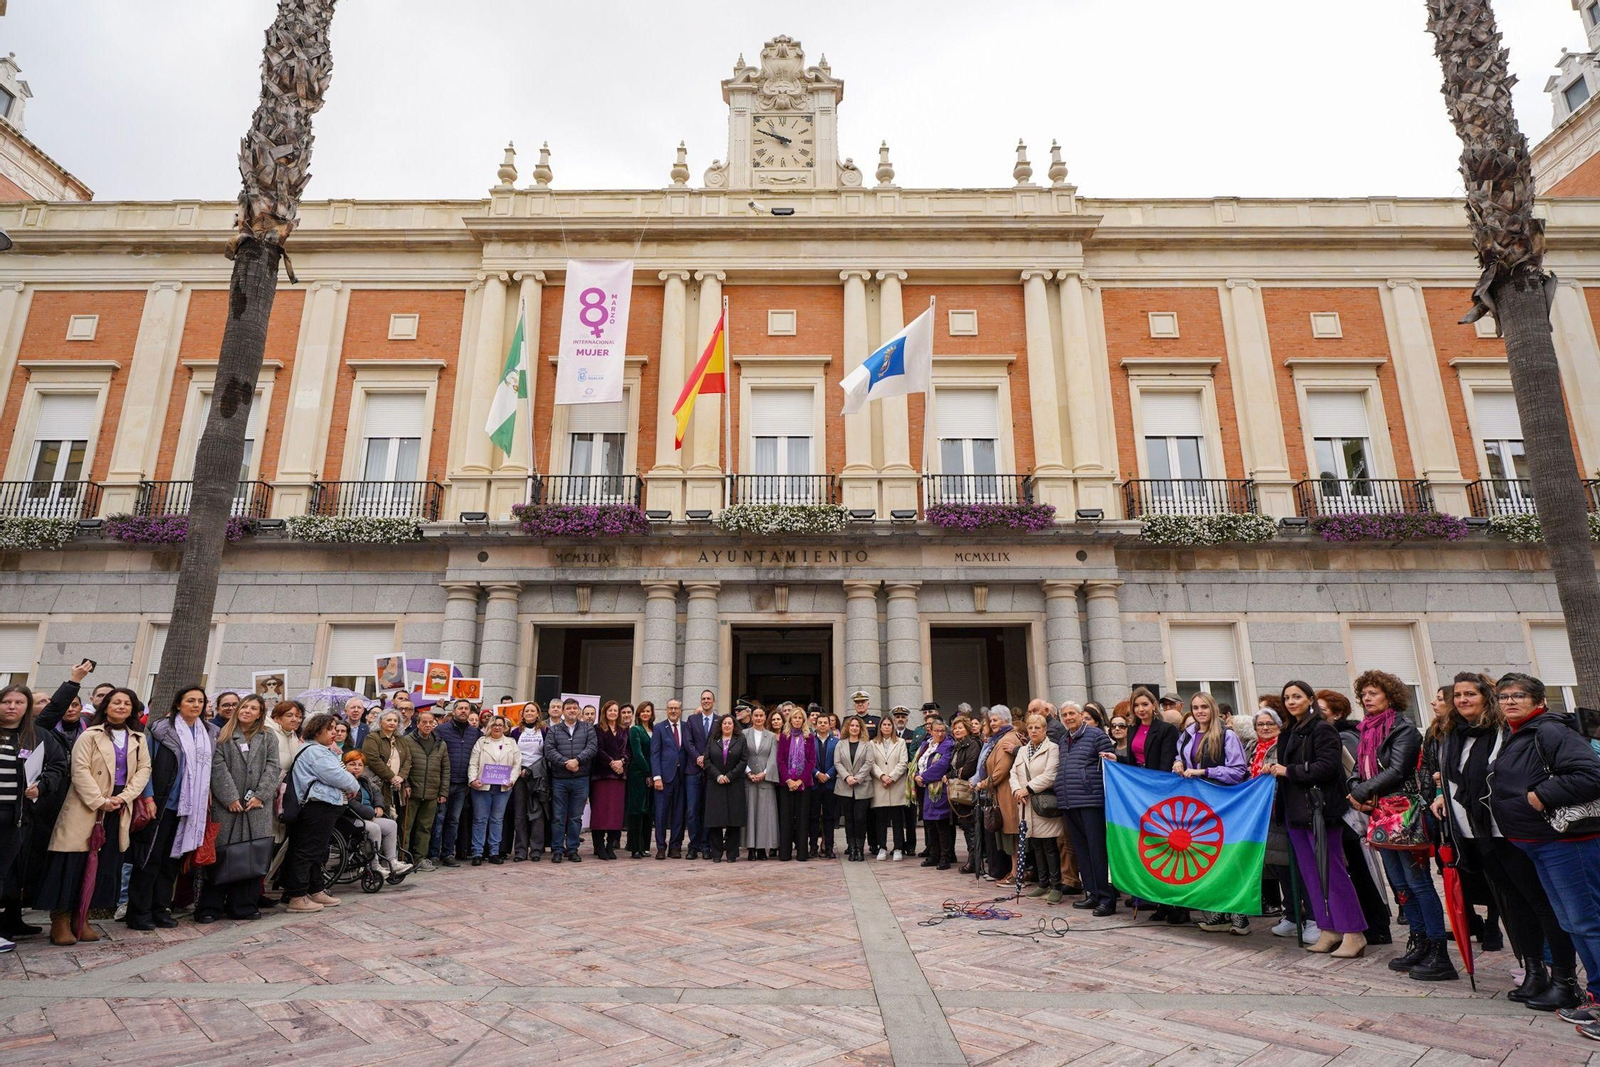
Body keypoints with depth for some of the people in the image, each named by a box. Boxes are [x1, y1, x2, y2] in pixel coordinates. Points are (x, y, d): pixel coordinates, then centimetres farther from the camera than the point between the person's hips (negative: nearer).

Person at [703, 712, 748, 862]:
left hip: (735, 784, -1)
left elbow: (743, 761, -1)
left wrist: (729, 776, -10)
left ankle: (732, 854, 6)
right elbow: (707, 760, 3)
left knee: (733, 819, -1)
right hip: (715, 784, 1)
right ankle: (716, 854, 7)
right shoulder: (712, 740, 10)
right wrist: (718, 776, -10)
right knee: (715, 819, -1)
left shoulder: (740, 740, 6)